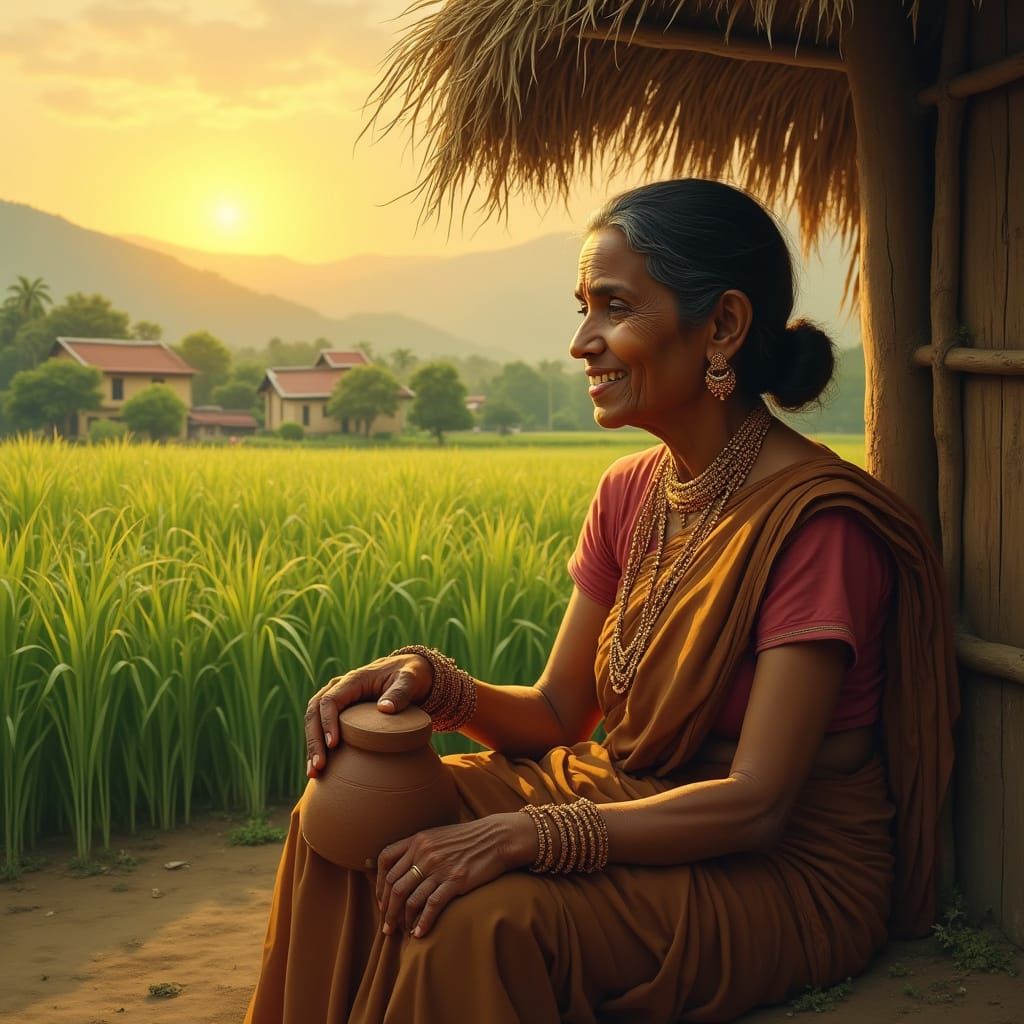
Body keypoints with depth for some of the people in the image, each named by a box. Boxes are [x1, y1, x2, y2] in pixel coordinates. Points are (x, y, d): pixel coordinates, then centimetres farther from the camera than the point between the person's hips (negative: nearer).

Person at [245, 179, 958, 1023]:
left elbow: (756, 805, -25)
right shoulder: (630, 493, 4)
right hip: (637, 799, 7)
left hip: (788, 871, -7)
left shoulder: (817, 522, -21)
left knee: (480, 923, -30)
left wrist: (524, 834, -34)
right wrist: (433, 683, -16)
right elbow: (555, 715, 5)